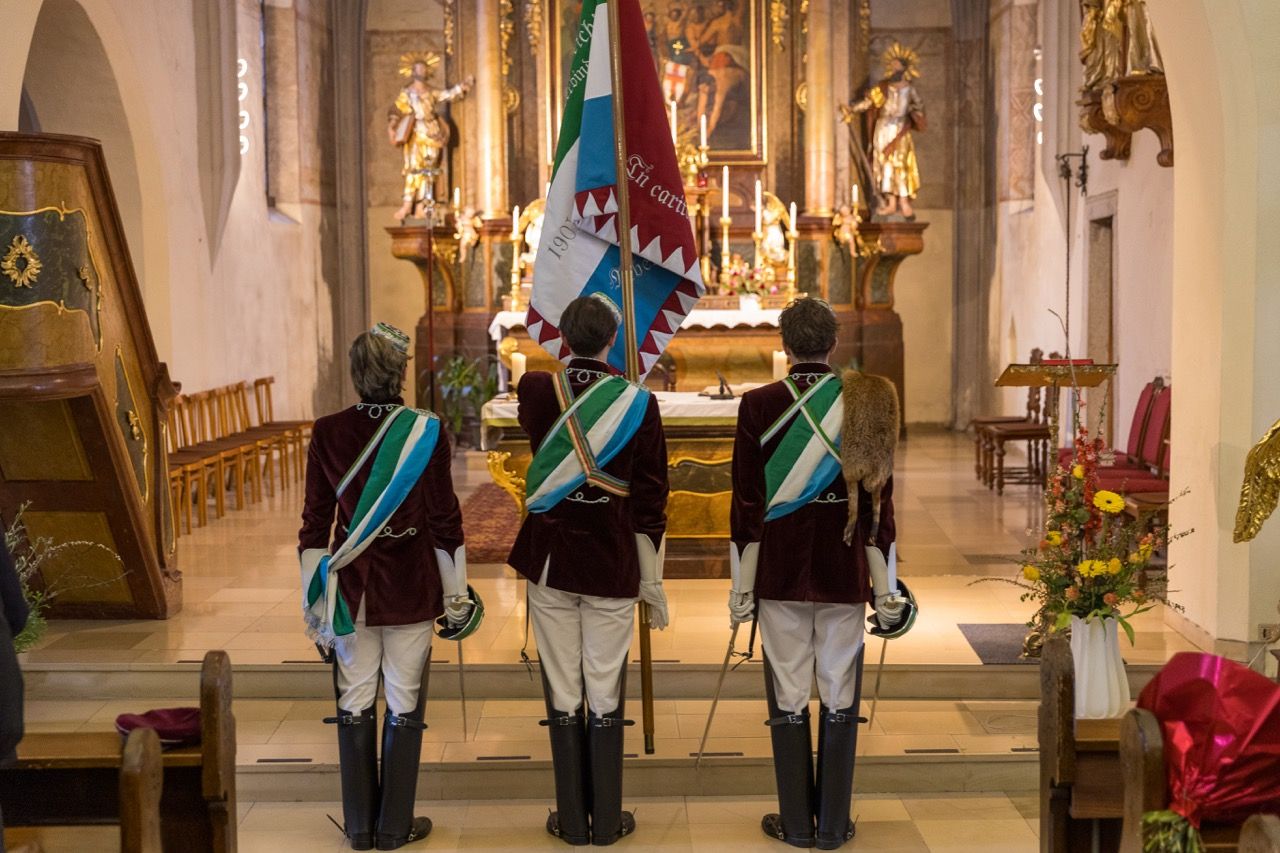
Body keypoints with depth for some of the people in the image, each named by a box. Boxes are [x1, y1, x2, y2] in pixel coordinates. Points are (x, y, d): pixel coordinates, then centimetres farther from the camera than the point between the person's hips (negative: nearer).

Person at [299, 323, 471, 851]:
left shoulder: (327, 433, -4)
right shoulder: (427, 431, -10)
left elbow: (316, 520, 1)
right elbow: (444, 517, -6)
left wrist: (315, 597, 10)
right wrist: (455, 593, 4)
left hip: (350, 586, 2)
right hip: (410, 588, -2)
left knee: (354, 704, 12)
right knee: (404, 707, 8)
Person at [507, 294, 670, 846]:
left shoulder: (536, 391, -4)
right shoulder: (639, 403, -7)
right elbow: (650, 501, -4)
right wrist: (653, 582, 4)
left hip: (549, 561, 1)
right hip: (612, 566, -1)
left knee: (563, 693, 7)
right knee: (605, 696, 6)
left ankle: (572, 821, 16)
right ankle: (607, 822, 15)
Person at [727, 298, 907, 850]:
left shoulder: (758, 405, -5)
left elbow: (746, 501, -3)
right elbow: (878, 500, -1)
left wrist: (742, 586, 3)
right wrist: (886, 587, 6)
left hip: (779, 570, -1)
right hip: (844, 570, 1)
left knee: (788, 696, 8)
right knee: (839, 698, 8)